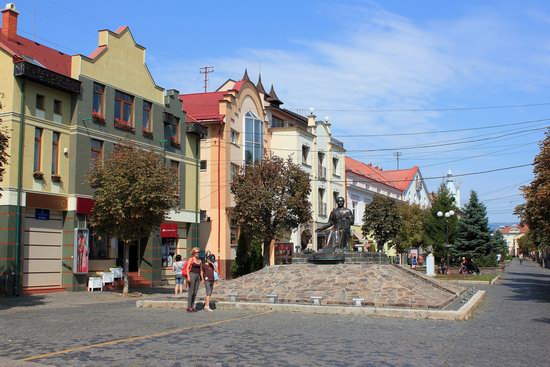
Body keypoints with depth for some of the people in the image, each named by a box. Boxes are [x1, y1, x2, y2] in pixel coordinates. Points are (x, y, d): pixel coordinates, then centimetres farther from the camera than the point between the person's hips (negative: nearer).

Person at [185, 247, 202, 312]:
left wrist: (200, 278, 15)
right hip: (192, 275, -7)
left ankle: (192, 306, 11)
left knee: (195, 292, 6)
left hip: (197, 276, 7)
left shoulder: (199, 260, 15)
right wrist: (188, 276, -19)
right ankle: (189, 307, -4)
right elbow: (187, 268, -10)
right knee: (191, 292, -6)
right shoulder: (191, 259, -4)